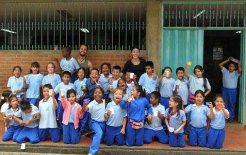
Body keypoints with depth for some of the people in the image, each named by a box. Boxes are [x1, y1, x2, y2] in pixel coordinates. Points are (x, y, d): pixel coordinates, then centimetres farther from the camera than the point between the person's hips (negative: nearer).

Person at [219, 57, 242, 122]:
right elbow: (220, 65, -5)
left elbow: (240, 70, -26)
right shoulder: (225, 71, 1)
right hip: (225, 89, 2)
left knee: (232, 104, 7)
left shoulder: (236, 73, -5)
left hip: (233, 90, -2)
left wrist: (238, 63, -14)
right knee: (225, 103, 11)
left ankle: (231, 117, 20)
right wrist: (227, 60, -7)